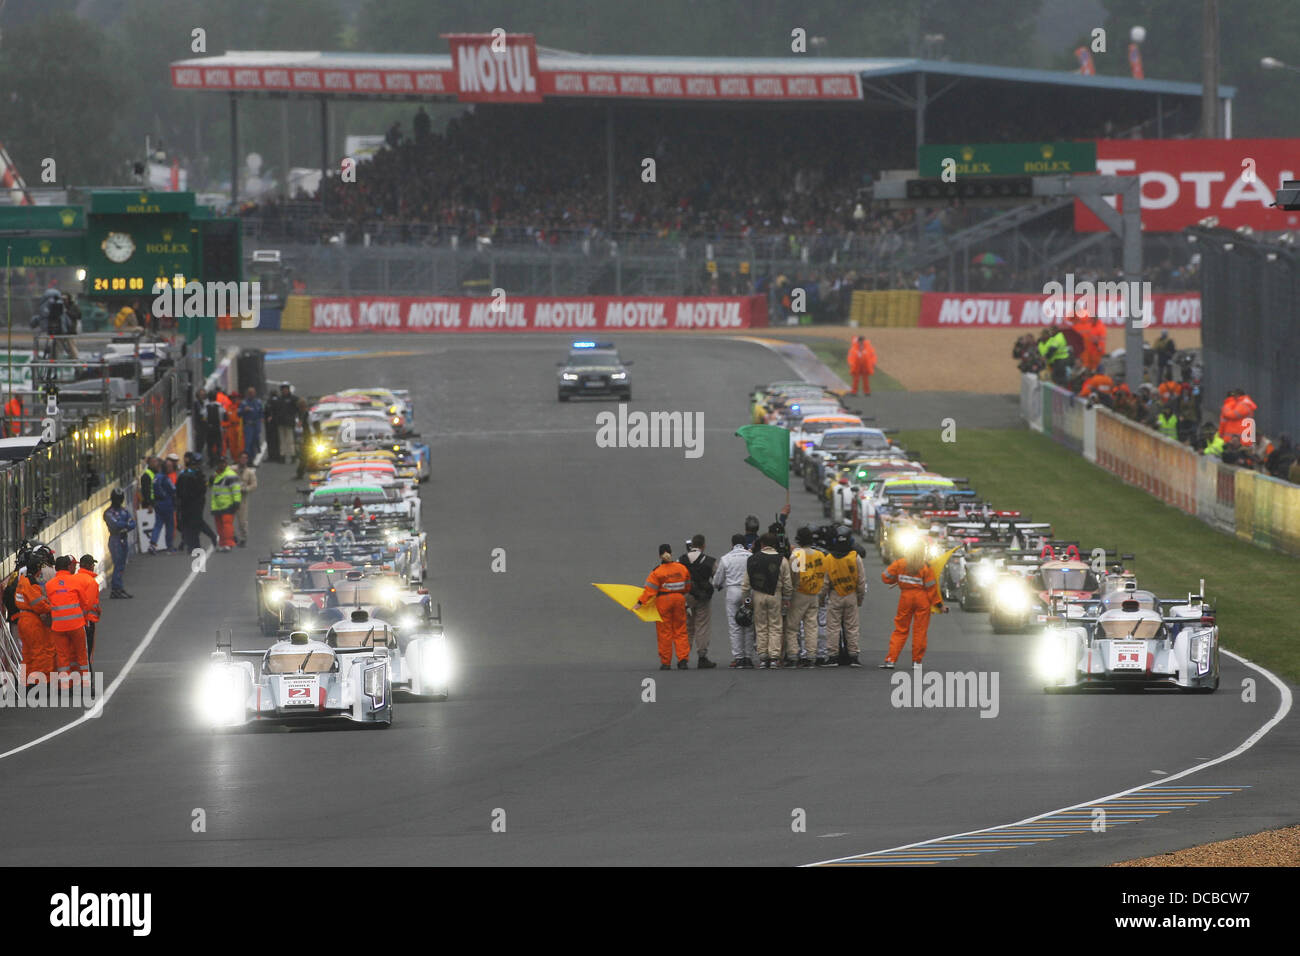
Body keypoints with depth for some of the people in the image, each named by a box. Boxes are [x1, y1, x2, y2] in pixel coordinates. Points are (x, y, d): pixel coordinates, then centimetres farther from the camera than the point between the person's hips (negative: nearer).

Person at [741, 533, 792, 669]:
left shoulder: (752, 560, -1)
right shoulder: (781, 560, -3)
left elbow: (746, 582, 1)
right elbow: (787, 582, 0)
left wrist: (746, 598, 10)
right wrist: (787, 599, 10)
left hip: (758, 596, 1)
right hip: (775, 596, -1)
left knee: (761, 628, 8)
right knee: (775, 627, 4)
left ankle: (763, 657, 7)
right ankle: (774, 657, -2)